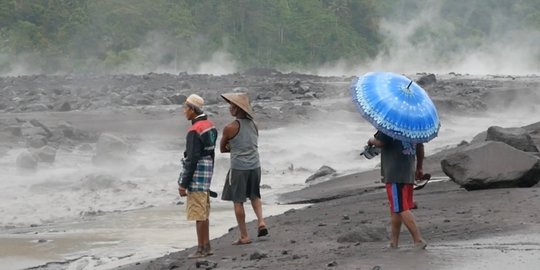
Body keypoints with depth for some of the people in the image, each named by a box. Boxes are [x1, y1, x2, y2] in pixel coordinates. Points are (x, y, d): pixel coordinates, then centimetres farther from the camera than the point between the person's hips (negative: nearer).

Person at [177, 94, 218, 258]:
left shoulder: (194, 131, -18)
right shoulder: (210, 125, 11)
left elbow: (192, 159, -21)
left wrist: (183, 184, -17)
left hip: (196, 174, -9)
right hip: (207, 171, 9)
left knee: (198, 214, -4)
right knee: (203, 213, 14)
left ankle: (201, 249, -1)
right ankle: (206, 246, 18)